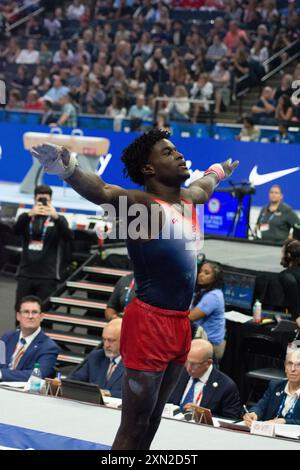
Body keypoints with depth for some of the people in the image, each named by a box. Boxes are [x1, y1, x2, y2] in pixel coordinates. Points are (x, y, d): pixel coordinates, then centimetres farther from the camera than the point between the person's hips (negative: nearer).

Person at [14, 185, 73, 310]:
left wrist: (56, 217, -29)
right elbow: (16, 230, -11)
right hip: (25, 274, 2)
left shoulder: (58, 219, 5)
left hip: (48, 276, -2)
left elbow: (69, 238, -13)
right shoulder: (26, 217, 9)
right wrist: (29, 214, -30)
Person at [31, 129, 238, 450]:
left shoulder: (187, 199, 11)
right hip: (150, 322, -9)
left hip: (180, 322, 9)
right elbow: (104, 193, -36)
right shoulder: (145, 205, -15)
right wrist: (68, 170, -56)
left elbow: (205, 185, 37)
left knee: (154, 418, 18)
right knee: (134, 427, -5)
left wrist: (220, 170, 57)